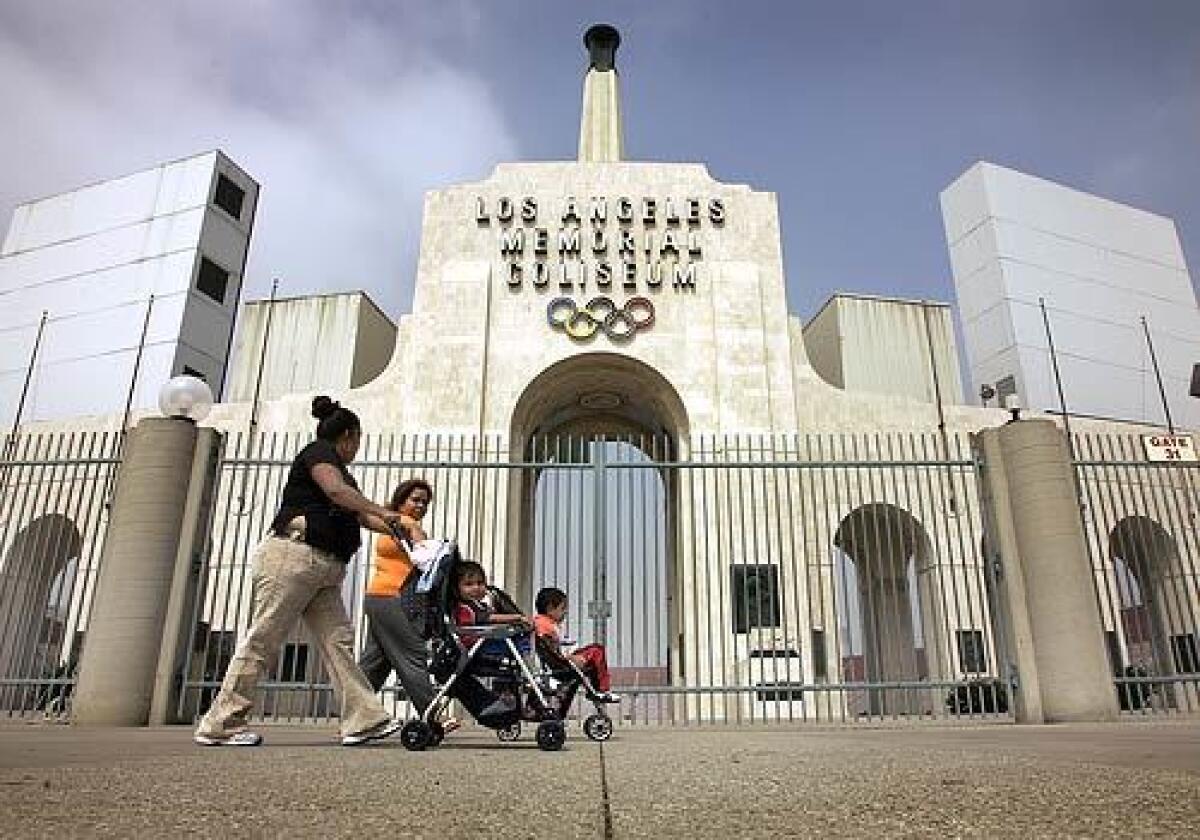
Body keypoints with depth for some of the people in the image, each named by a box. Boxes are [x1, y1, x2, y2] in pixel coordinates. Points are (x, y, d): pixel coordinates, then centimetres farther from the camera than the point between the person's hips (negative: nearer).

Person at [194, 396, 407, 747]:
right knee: (262, 640, -5)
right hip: (293, 556, -10)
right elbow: (336, 491, -18)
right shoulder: (319, 451, 0)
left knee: (338, 640, 0)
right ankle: (219, 724, 4)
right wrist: (385, 512, -16)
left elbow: (362, 515, 26)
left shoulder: (338, 470, 27)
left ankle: (364, 720, -3)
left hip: (323, 570, 10)